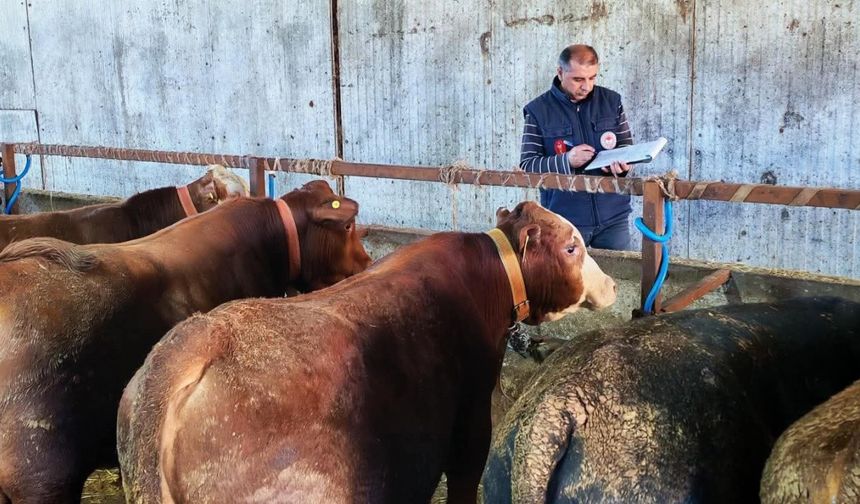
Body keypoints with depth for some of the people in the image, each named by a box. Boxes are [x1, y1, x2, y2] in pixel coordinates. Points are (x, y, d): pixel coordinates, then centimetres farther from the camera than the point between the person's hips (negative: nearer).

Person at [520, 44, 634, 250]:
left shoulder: (611, 101, 4)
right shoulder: (538, 110, -3)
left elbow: (627, 146, 12)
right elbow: (527, 164, -5)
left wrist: (621, 163, -12)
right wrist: (566, 161, -21)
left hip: (613, 216, 2)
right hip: (564, 219, -2)